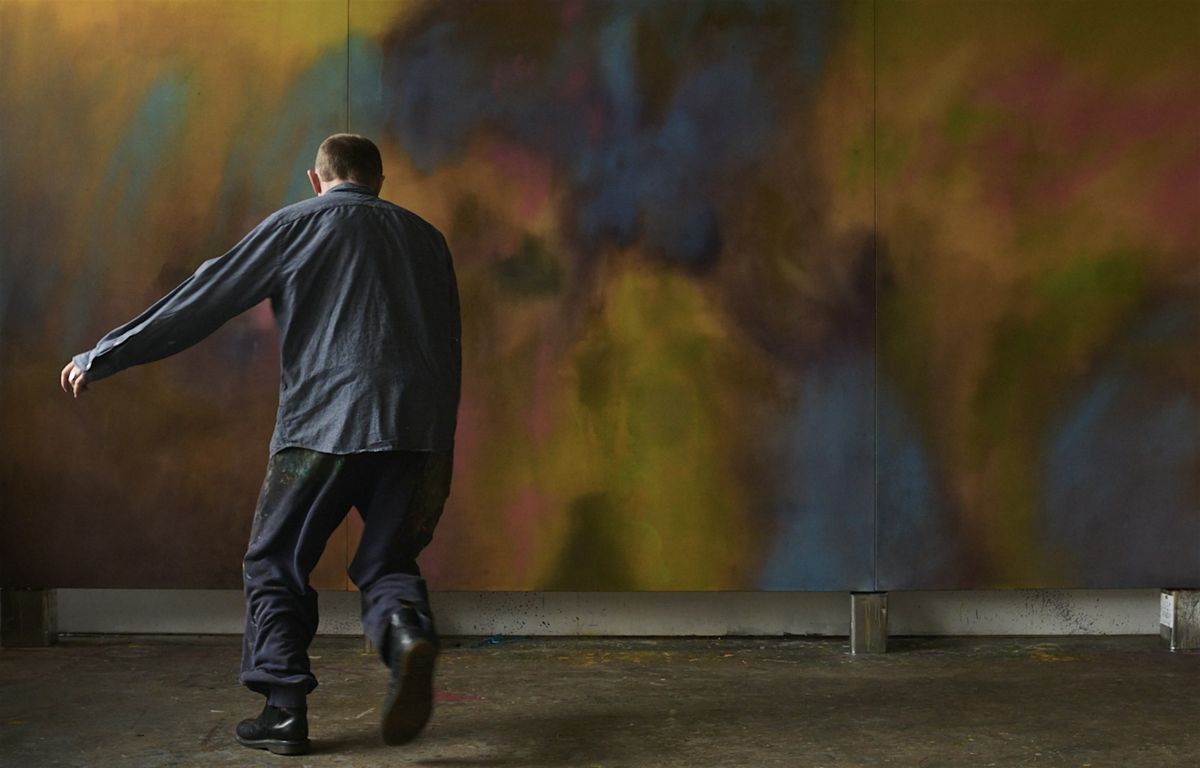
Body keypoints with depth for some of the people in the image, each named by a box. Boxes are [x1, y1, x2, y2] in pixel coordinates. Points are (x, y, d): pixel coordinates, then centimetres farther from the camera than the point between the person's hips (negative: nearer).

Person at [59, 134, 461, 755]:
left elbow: (204, 300, 6)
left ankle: (284, 710, 6)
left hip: (325, 419, -3)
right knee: (386, 562, 14)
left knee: (276, 564, 12)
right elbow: (448, 344, 20)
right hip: (419, 427, 4)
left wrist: (103, 357, 12)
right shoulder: (425, 237, 21)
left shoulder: (298, 223, 9)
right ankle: (406, 629, -18)